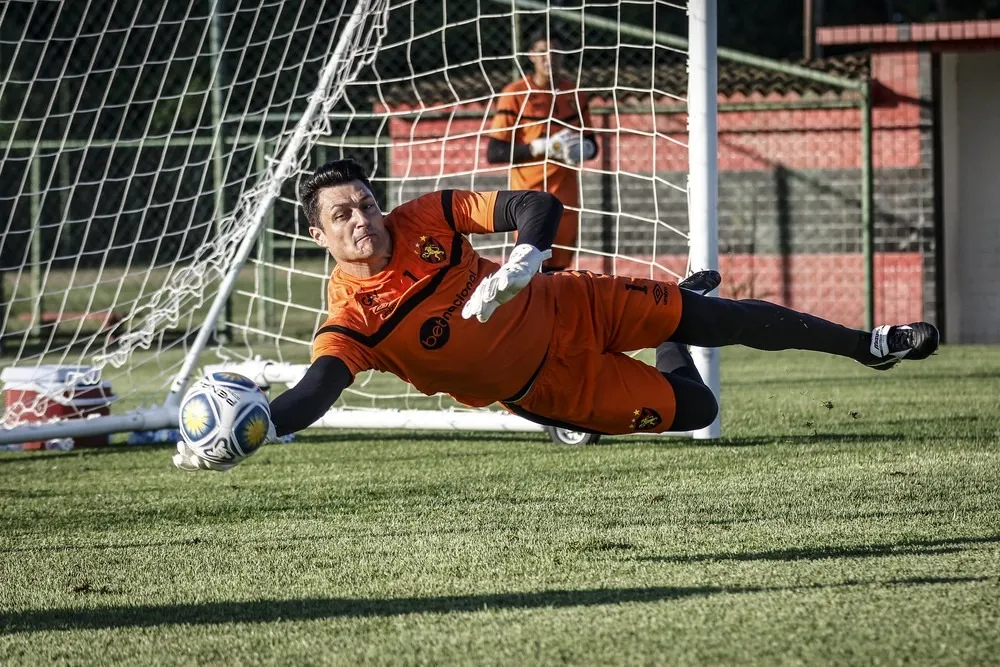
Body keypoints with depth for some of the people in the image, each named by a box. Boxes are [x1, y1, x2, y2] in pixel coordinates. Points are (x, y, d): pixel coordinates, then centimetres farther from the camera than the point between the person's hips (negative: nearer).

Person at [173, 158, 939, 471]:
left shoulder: (425, 220, -18)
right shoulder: (354, 319, -26)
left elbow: (537, 206, -16)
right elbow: (314, 393, -41)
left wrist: (524, 260, -37)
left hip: (570, 310, 2)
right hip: (545, 391, -2)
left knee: (722, 320, 3)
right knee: (693, 411, 0)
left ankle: (868, 343, 31)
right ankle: (671, 347, 37)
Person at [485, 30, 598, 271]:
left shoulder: (574, 94, 9)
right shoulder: (516, 94, -7)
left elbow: (590, 144, 18)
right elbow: (494, 153, -11)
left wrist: (584, 149, -6)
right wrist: (539, 147, -22)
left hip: (566, 197, 5)